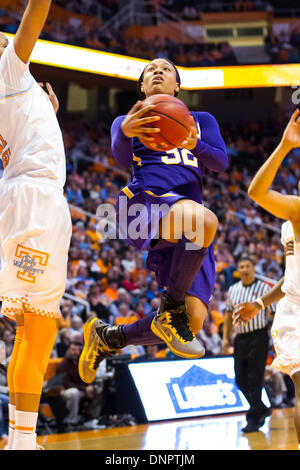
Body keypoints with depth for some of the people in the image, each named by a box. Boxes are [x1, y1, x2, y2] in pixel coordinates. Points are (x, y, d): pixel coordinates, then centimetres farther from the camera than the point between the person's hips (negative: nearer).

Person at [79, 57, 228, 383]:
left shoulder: (202, 121, 27)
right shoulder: (128, 120, 20)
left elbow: (221, 163, 7)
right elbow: (121, 156, -3)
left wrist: (195, 145, -16)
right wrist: (125, 131, -28)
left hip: (188, 233, 4)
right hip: (145, 200, -4)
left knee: (192, 321, -11)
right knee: (204, 220, -40)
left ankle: (106, 337, 13)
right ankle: (171, 307, -24)